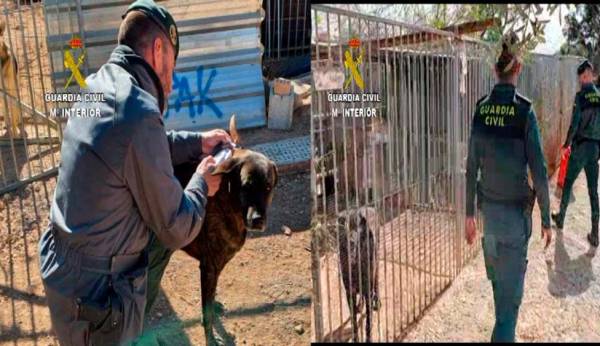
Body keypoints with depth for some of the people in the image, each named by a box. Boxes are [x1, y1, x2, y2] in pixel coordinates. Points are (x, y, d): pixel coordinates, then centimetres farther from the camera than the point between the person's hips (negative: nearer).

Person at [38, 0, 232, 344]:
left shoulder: (99, 85, 0)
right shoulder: (138, 115, -26)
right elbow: (176, 230, -17)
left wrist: (197, 142, 16)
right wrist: (202, 184, -1)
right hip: (97, 295, -8)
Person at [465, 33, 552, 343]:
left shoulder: (481, 109, -3)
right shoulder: (523, 110, -15)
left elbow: (471, 166, 0)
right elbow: (538, 172, -15)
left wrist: (469, 213, 8)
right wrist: (546, 219, -4)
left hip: (487, 207, 5)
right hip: (515, 210, -5)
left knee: (496, 275, 25)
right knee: (511, 287, 4)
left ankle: (504, 327, 48)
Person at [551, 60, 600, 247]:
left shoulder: (581, 95, -10)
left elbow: (574, 123, -13)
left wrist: (567, 143, 1)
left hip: (581, 147, -4)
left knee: (568, 183, 13)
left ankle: (561, 218, 25)